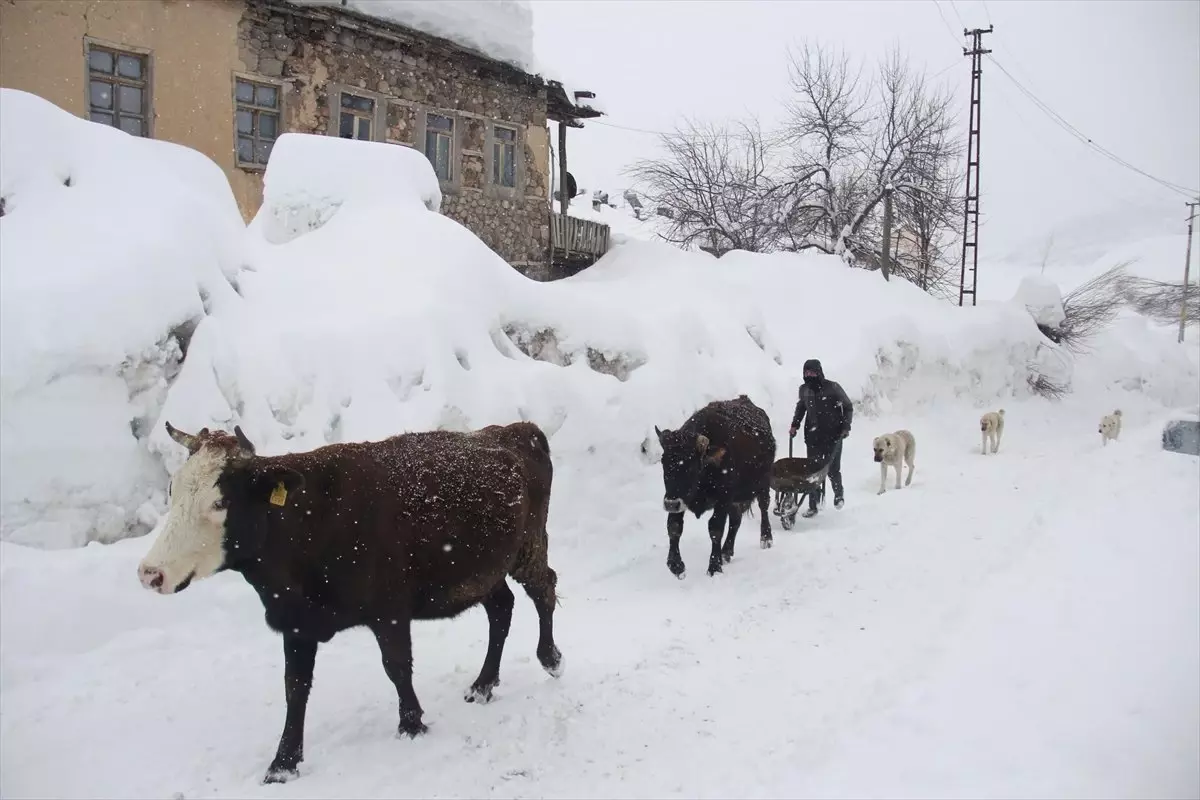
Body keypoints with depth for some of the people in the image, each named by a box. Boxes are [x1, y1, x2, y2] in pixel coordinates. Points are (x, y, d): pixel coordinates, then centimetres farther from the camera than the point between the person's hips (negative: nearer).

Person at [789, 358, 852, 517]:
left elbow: (848, 407, 2)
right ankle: (812, 506, 6)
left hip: (833, 436, -3)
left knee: (833, 470, -1)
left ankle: (838, 494, 29)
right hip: (813, 437, 3)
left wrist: (846, 426, -6)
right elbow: (800, 407, 23)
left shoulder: (833, 387, -7)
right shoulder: (804, 389, 5)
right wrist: (795, 425, 14)